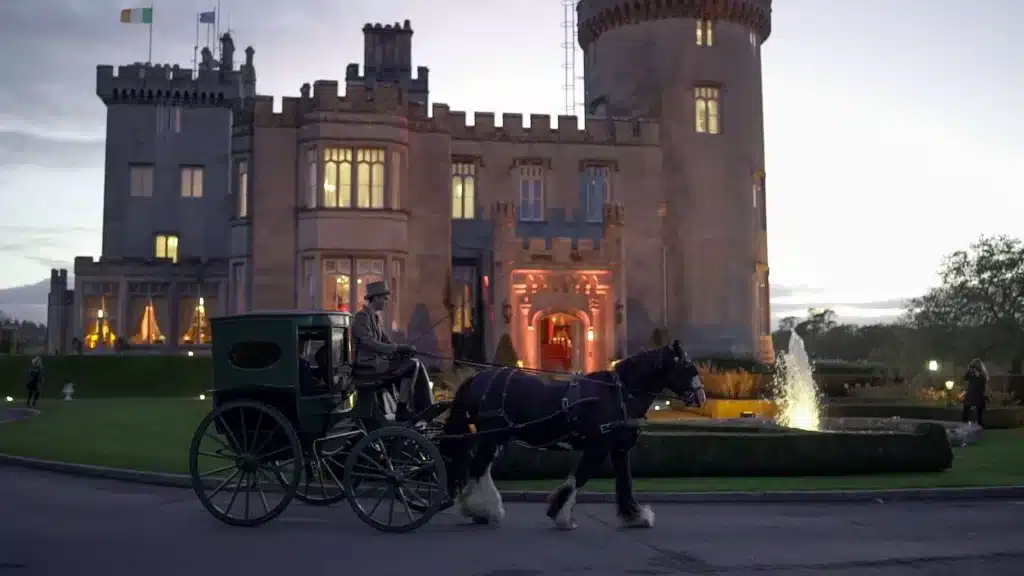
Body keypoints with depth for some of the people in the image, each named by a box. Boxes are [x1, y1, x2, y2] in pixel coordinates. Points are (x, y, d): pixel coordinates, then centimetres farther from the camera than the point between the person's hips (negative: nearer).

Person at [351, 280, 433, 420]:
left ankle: (425, 410, -5)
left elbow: (386, 340, 14)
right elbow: (369, 343, -26)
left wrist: (403, 349, -5)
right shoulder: (362, 317, -14)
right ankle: (402, 409, -12)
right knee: (412, 365, -17)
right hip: (369, 365, -9)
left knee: (416, 364, -1)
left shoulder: (375, 317, 16)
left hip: (379, 360, 9)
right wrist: (398, 348, -28)